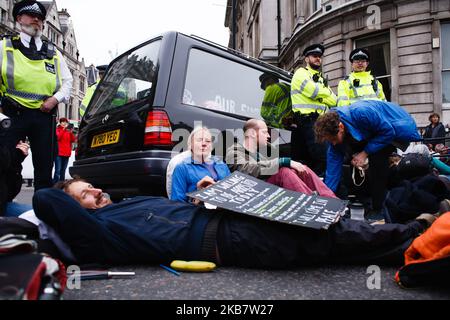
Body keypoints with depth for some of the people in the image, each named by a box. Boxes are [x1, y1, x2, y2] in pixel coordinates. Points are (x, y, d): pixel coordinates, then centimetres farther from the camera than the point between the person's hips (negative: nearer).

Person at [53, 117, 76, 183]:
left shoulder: (68, 131, 18)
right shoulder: (57, 129, 6)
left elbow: (73, 140, 6)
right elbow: (57, 137, -14)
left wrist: (71, 132, -8)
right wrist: (63, 129, -17)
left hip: (66, 154, 5)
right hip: (59, 153, -5)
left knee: (63, 171, 8)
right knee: (58, 170, -13)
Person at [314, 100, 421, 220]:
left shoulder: (361, 113, -38)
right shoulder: (333, 128, -15)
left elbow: (388, 131, -26)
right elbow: (333, 164, -12)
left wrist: (365, 152, -27)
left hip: (400, 127, -8)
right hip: (380, 127, 8)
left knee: (377, 157, -27)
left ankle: (378, 209, -17)